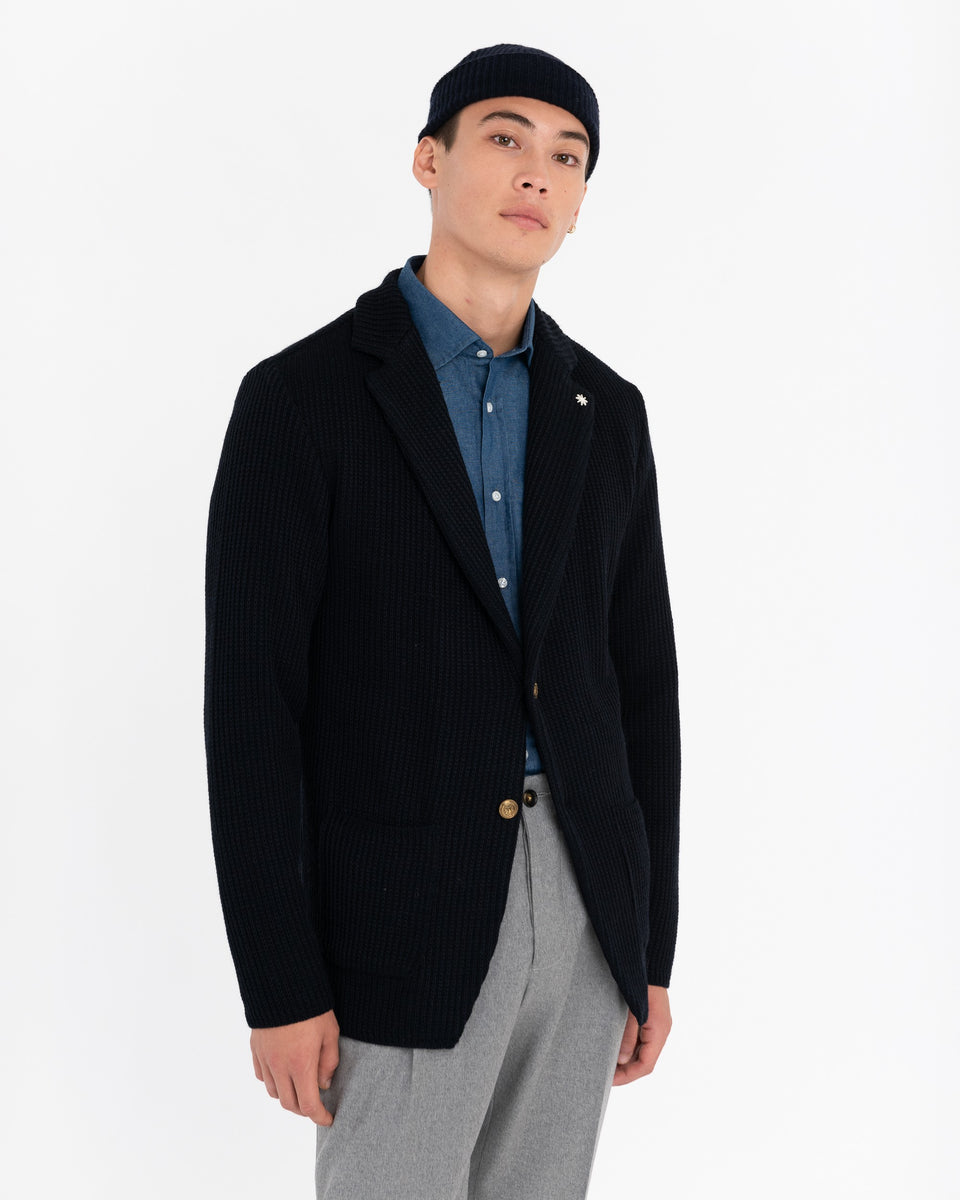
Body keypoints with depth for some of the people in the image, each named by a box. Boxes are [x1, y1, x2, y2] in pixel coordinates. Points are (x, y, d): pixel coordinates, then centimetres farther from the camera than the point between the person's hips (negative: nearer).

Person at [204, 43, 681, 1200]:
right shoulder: (300, 398, -9)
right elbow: (252, 703, -11)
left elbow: (639, 680, 11)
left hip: (579, 901, 5)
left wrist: (652, 946, 10)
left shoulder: (605, 411, 8)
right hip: (403, 911, -5)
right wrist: (278, 986, -13)